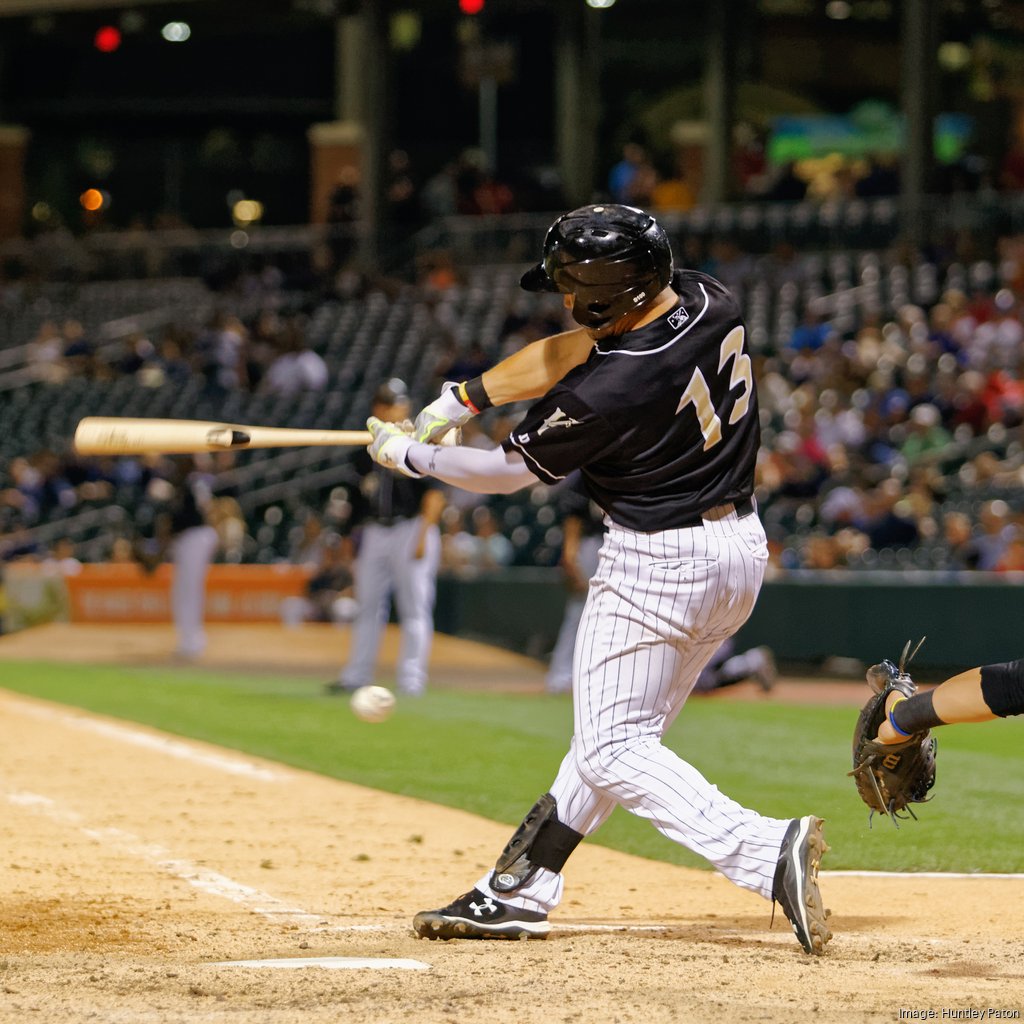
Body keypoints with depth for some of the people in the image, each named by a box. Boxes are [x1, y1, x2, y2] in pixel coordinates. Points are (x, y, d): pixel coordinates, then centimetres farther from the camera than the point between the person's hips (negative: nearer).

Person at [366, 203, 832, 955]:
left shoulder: (611, 391, -26)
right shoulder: (710, 302, -5)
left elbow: (512, 471, -9)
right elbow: (566, 351, 7)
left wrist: (410, 456, 5)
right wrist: (462, 399, 4)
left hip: (658, 563, -9)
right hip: (743, 547, 9)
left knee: (611, 749, 0)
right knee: (621, 728, 17)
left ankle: (767, 850, -19)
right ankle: (520, 892, 27)